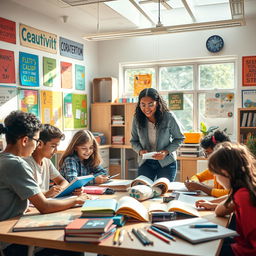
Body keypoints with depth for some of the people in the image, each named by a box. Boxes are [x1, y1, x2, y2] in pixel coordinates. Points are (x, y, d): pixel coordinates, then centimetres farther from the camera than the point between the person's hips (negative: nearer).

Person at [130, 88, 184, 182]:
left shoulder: (169, 117, -16)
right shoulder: (137, 119, -9)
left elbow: (179, 138, -4)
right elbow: (134, 141, 4)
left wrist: (166, 151, -19)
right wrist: (140, 151, -16)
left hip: (166, 163, -2)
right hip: (145, 163, 2)